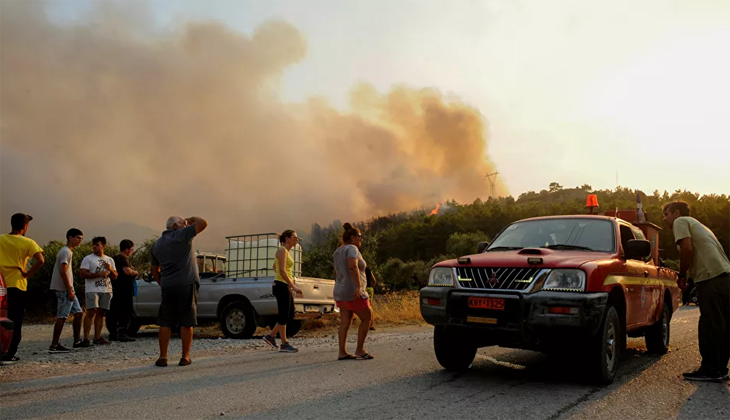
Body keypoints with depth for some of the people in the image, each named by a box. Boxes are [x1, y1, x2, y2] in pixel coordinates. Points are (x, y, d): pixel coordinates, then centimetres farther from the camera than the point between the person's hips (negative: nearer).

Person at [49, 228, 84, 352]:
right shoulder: (66, 252, -13)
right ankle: (54, 346, -2)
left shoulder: (68, 251, 18)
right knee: (62, 316, -7)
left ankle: (77, 341, 17)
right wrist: (70, 290, -20)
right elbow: (63, 272, -21)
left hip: (68, 289, 10)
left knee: (78, 312, 11)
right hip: (64, 289, -10)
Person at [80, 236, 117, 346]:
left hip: (106, 291, 5)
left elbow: (115, 276, 16)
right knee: (91, 312, -13)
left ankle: (97, 337, 9)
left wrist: (110, 269, -4)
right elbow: (83, 274, -9)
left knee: (100, 313, 6)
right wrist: (99, 274, -15)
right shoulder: (88, 259, 2)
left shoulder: (110, 260, 17)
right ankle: (86, 339, -13)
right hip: (92, 290, -5)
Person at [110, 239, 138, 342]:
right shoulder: (123, 258, -13)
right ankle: (122, 334, -11)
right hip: (124, 289, -10)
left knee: (115, 312, 14)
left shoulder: (116, 258, 19)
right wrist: (135, 272, -8)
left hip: (116, 289, 11)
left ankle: (113, 333, 20)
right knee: (126, 312, -8)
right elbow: (127, 271, -27)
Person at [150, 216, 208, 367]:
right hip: (187, 285, -5)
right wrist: (191, 219, 10)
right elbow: (203, 223, -8)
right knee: (186, 323, 3)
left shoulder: (157, 244, 17)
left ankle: (163, 357, 10)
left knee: (165, 323, 9)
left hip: (167, 287, 5)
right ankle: (185, 357, 6)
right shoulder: (183, 234, -2)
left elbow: (154, 270, 22)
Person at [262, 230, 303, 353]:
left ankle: (270, 336, 20)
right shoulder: (282, 250, -14)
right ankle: (284, 344, 8)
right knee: (284, 315, -1)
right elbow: (282, 271, -22)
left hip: (285, 286, 10)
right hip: (282, 286, -10)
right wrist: (293, 286, -24)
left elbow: (275, 267, 28)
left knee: (290, 314, 13)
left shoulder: (285, 251, 15)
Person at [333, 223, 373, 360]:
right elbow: (353, 267, -28)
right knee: (367, 318, 4)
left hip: (340, 292, 9)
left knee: (345, 323, 6)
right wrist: (358, 286, -32)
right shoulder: (351, 248, -12)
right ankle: (360, 350, 5)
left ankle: (342, 352, 3)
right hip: (353, 292, -9)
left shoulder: (338, 251, 16)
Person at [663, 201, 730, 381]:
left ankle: (711, 370, -3)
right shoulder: (696, 224, 30)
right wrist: (689, 275, 19)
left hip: (711, 278, -9)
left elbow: (687, 248, -10)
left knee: (709, 326, -6)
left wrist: (682, 275, -1)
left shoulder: (680, 221, 4)